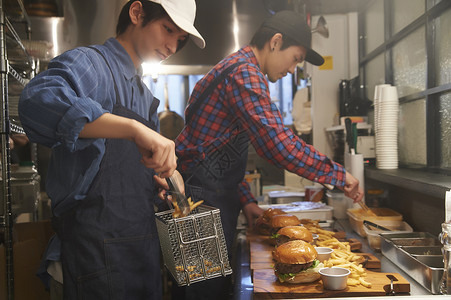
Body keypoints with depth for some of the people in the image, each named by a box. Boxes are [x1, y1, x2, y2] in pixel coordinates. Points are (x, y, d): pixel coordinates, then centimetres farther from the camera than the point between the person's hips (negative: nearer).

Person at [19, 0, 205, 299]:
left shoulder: (145, 95, 17)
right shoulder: (89, 62, -9)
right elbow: (38, 101, -32)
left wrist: (167, 173, 3)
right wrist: (134, 128, -40)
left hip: (144, 238, 9)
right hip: (99, 247, -8)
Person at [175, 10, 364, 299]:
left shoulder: (240, 68, 19)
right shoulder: (244, 72, -16)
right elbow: (278, 143, -26)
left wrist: (245, 199, 14)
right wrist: (339, 174, -15)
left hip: (216, 195, 11)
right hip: (204, 200, -11)